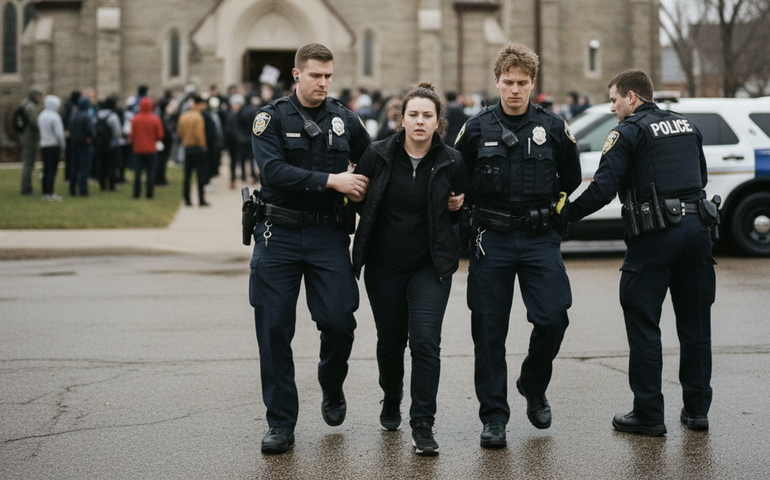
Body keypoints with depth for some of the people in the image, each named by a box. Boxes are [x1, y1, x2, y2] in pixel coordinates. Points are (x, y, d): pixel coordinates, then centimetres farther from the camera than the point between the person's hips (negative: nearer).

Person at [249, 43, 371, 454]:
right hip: (279, 236, -2)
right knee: (274, 330, 0)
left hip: (328, 235, 2)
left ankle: (332, 390, 24)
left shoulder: (344, 120, 8)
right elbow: (274, 172, -16)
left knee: (338, 320, -8)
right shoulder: (271, 118, -2)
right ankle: (281, 423, 10)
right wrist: (331, 180, -19)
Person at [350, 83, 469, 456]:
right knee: (390, 341, 12)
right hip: (384, 266, 2)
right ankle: (391, 402, 41)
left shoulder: (451, 162, -6)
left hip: (430, 266, -1)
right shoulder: (378, 155, -5)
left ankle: (422, 426, -7)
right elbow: (356, 196, 8)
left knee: (425, 341, -14)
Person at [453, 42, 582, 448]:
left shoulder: (553, 127, 3)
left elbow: (570, 179, 16)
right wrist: (475, 208, 3)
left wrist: (548, 206, 10)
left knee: (552, 318, -11)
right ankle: (494, 418, 10)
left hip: (539, 239, 0)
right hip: (492, 240, 0)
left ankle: (533, 388, 18)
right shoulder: (477, 128, 1)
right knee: (489, 330, 0)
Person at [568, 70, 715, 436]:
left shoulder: (629, 132, -5)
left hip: (655, 235, -6)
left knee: (643, 324, 1)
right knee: (694, 323, 12)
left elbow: (603, 188, -13)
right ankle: (697, 409, 18)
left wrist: (566, 214, -4)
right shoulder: (686, 126, 16)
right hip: (696, 227, 7)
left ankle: (648, 415, 2)